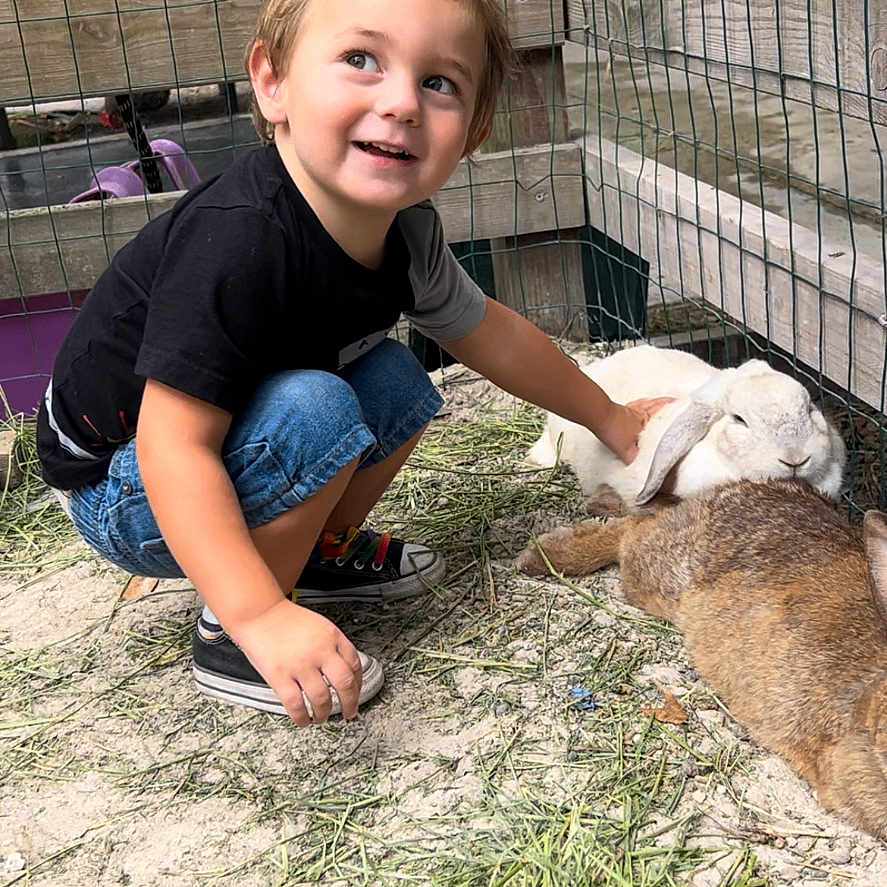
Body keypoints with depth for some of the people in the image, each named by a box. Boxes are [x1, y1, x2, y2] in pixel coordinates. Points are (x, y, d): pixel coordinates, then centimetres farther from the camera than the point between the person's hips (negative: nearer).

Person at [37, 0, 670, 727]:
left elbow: (488, 333, 9)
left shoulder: (405, 230, -9)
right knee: (316, 411, -29)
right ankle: (226, 641, -12)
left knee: (399, 384, -4)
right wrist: (260, 617, -43)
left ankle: (320, 554, 16)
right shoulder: (239, 240, -35)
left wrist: (609, 419, 17)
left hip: (236, 450, 8)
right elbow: (173, 447, -36)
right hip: (126, 493, -7)